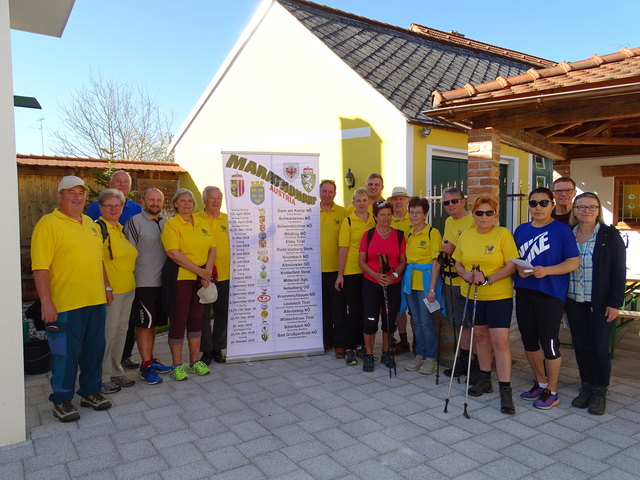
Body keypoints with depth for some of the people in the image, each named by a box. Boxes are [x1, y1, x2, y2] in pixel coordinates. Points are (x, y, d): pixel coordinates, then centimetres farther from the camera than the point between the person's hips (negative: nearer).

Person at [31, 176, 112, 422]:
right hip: (66, 304, -7)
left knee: (94, 349, 15)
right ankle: (62, 401, 21)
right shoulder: (48, 224, -9)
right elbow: (40, 267, -15)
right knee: (65, 353, 4)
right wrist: (46, 302, -19)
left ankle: (91, 392, 31)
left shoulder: (90, 224, 14)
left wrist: (106, 287, 19)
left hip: (96, 301, 7)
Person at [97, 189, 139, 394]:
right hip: (110, 290, -8)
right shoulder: (99, 227, -11)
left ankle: (116, 372, 27)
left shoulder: (121, 228, 14)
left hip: (128, 288, 8)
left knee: (121, 330, 14)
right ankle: (102, 377, 12)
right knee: (107, 333, -1)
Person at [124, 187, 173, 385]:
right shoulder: (135, 222, -6)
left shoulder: (165, 223, 14)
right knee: (144, 324, -1)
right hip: (143, 282, -6)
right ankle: (146, 365, 7)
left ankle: (150, 359, 25)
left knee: (154, 323, 14)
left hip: (161, 281, 6)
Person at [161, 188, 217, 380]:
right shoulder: (171, 224, -4)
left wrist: (207, 271, -7)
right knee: (179, 320, 0)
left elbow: (212, 248, 9)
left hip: (201, 278, 5)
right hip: (181, 277, -5)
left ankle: (195, 361, 23)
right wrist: (199, 270, -17)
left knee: (196, 318, 12)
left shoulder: (201, 223, 13)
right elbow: (173, 253, -16)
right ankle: (177, 365, 12)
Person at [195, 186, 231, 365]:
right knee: (203, 313, 5)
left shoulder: (227, 219, 10)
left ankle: (218, 349, 24)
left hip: (225, 274, 3)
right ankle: (206, 350, 17)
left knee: (223, 313, 10)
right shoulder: (195, 220, 0)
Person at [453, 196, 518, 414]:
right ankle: (484, 379, 31)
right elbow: (458, 263, 10)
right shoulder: (465, 235, 5)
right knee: (480, 336, 15)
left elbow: (511, 266, -11)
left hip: (499, 296, -5)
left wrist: (488, 279, -22)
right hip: (472, 295, 5)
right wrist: (466, 274, -11)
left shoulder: (503, 234, -8)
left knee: (500, 341, -7)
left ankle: (505, 390, 2)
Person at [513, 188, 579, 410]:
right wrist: (519, 268, -6)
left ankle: (552, 391, 17)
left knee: (548, 342, 0)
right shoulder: (521, 230, 9)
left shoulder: (562, 230, -6)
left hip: (551, 293, -5)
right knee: (529, 340, 13)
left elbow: (574, 262, -9)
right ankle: (540, 382, 32)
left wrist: (547, 271, -23)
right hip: (524, 292, 6)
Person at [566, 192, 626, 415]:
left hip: (601, 304, -3)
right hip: (574, 302, 3)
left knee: (600, 349, 0)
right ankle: (586, 387, 24)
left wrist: (615, 302, -10)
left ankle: (600, 392, 17)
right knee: (581, 346, 9)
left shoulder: (610, 235, -3)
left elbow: (619, 271, -4)